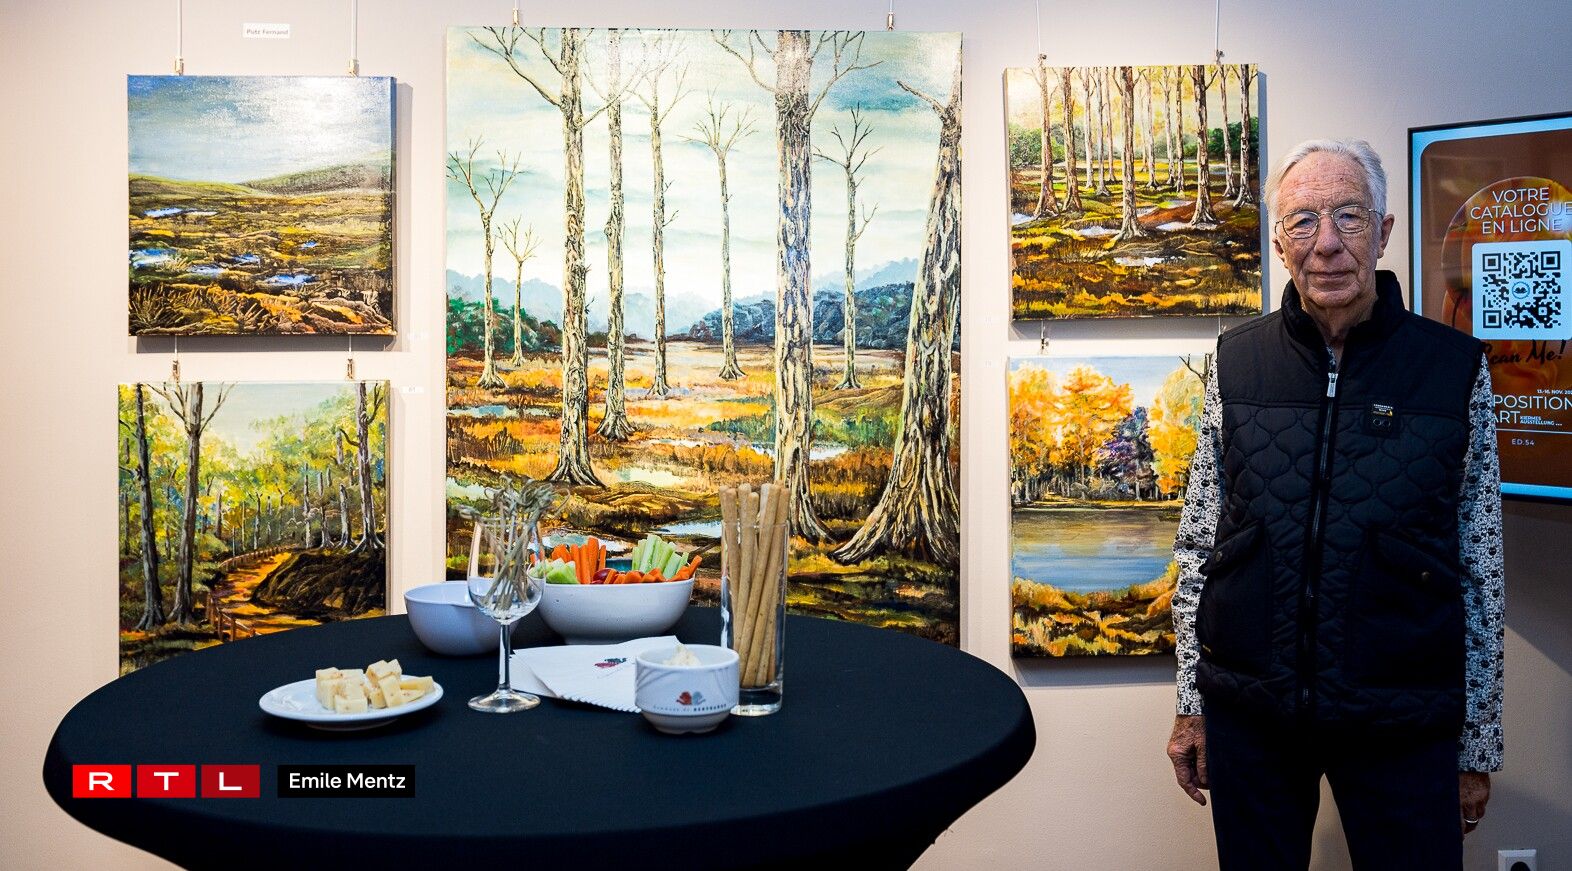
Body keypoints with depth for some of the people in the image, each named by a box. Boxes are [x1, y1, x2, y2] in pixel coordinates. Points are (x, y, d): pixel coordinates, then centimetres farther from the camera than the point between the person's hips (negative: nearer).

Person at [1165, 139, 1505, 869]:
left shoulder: (1455, 368, -3)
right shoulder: (1235, 363, 0)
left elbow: (1481, 574, 1)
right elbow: (1197, 543, 4)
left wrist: (1479, 746, 3)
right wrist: (1190, 705, 3)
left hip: (1403, 724, -1)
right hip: (1248, 714, 1)